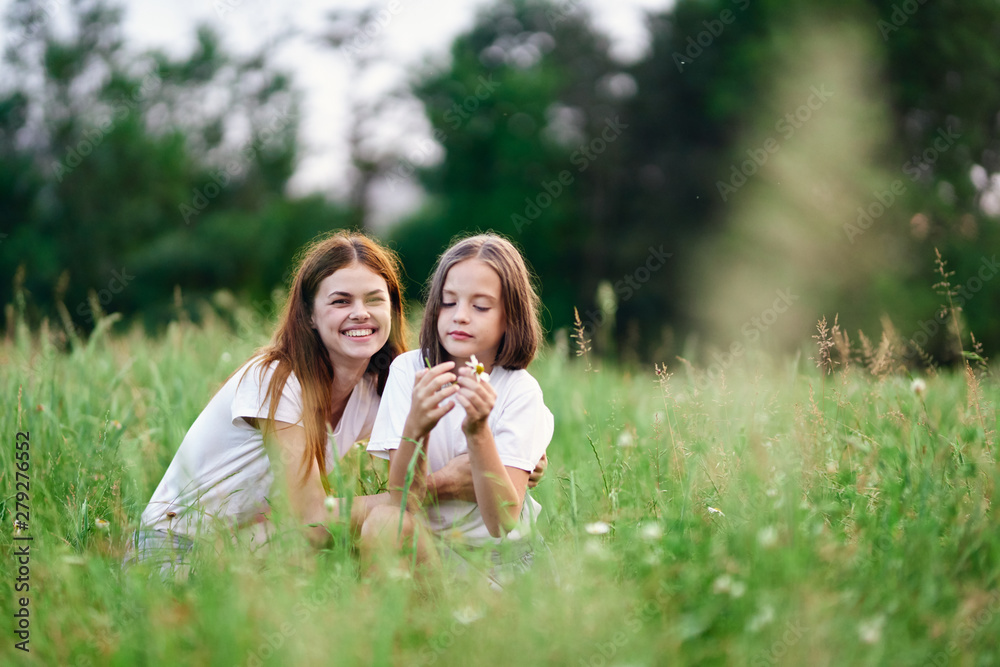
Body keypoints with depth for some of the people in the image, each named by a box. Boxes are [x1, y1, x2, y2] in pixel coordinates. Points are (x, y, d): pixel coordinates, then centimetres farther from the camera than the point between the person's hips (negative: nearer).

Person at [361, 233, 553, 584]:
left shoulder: (521, 390, -8)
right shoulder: (408, 370, -4)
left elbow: (502, 522, -18)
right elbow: (403, 502, -13)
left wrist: (478, 432, -31)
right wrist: (416, 427, -32)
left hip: (498, 556, -1)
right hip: (425, 543, 1)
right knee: (383, 521, -29)